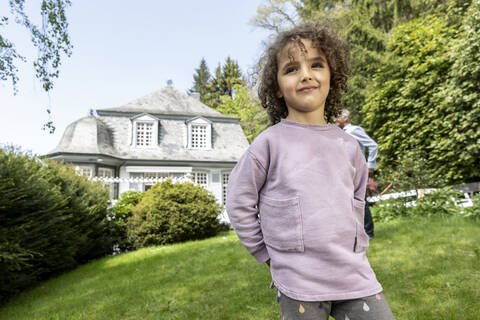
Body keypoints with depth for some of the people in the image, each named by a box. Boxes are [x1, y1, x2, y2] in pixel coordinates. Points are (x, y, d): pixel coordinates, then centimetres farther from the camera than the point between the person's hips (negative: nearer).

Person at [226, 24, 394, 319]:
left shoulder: (348, 146, 3)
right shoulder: (270, 143, -9)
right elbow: (240, 204, -4)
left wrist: (354, 248, 14)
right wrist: (270, 255, 0)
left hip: (355, 276, 4)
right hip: (298, 284, -3)